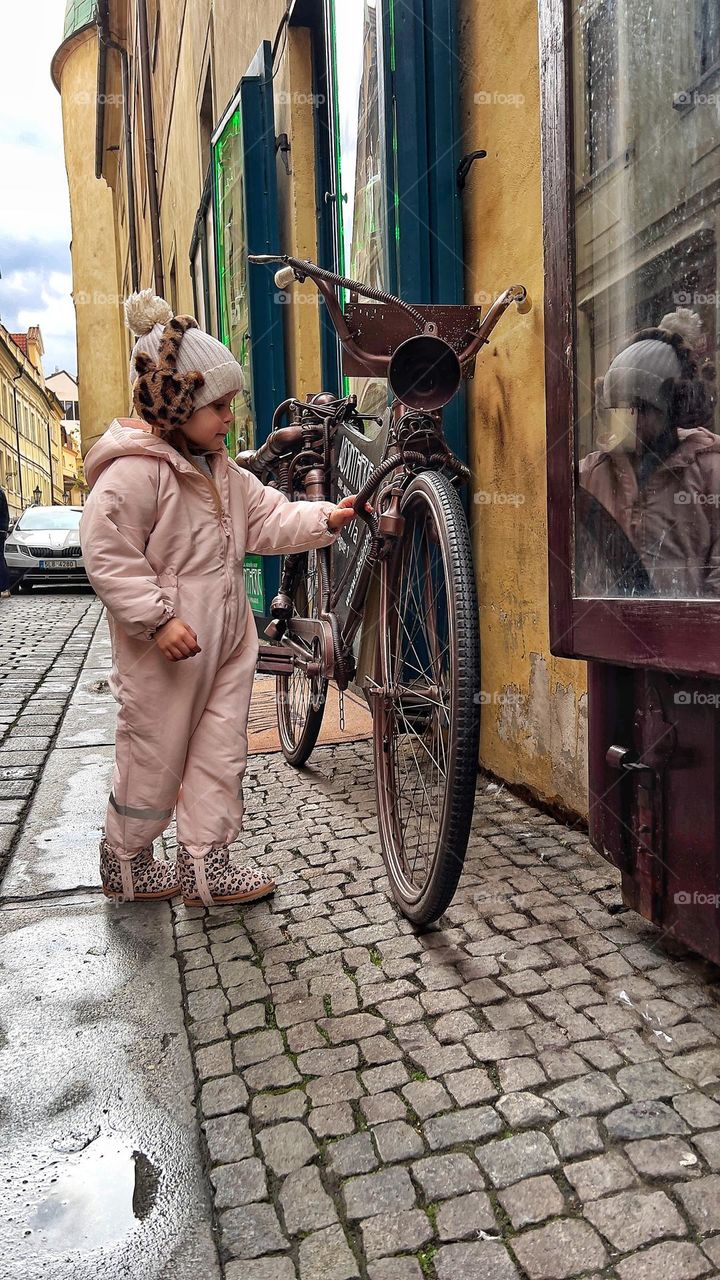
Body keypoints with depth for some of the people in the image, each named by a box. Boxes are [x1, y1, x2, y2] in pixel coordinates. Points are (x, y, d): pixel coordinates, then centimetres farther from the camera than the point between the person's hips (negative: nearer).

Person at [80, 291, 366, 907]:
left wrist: (325, 519, -4)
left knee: (221, 751, 11)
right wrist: (157, 618, -23)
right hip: (168, 646, -9)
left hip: (226, 637, 9)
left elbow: (266, 518, 11)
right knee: (155, 758, 7)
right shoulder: (134, 469, -18)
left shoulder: (219, 468, 11)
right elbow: (107, 550, -20)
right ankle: (126, 863, 29)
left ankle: (206, 865, 23)